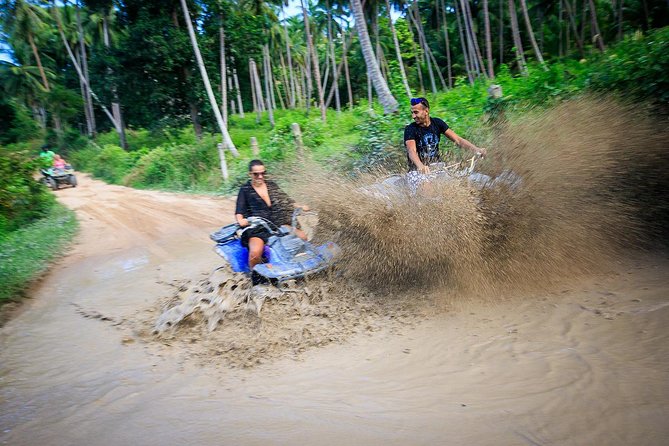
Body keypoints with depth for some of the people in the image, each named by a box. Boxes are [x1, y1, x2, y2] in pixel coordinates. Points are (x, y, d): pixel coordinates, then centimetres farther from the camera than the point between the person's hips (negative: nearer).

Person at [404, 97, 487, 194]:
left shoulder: (437, 123, 1)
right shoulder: (410, 129, -10)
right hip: (418, 170, -4)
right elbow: (412, 151, -27)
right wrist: (421, 166, -48)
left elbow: (458, 140, -2)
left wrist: (476, 149, -18)